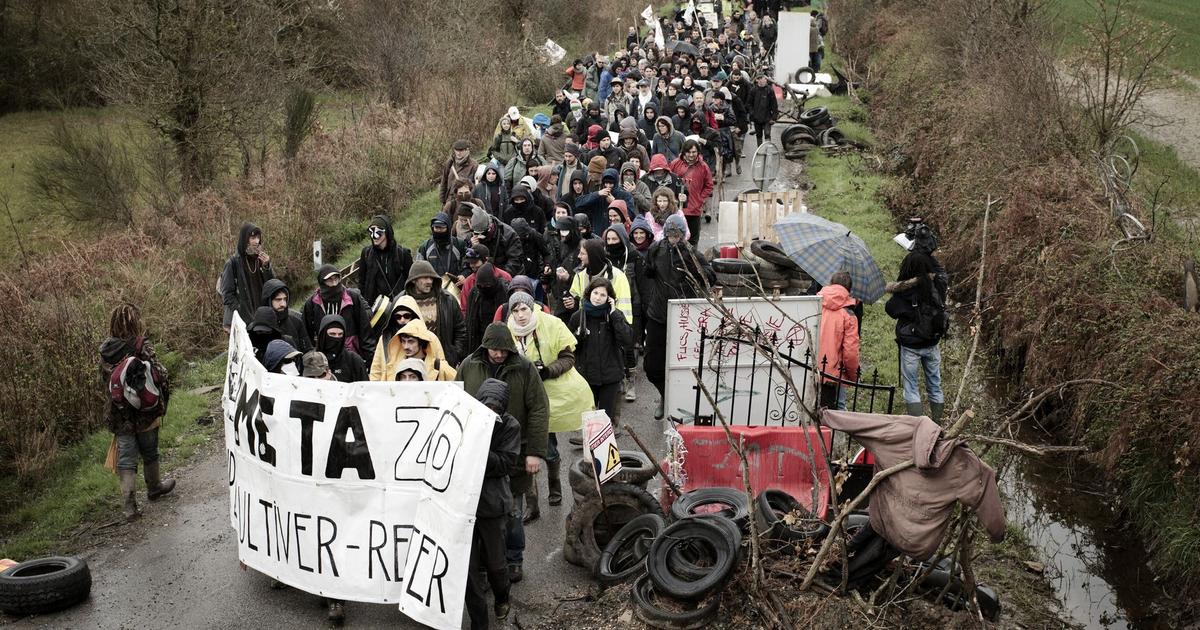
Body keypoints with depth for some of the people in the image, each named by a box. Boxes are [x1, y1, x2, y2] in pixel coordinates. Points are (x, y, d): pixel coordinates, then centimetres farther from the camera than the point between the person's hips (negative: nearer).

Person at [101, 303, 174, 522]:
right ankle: (154, 487, 41)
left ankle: (129, 505, 3)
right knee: (149, 452, 20)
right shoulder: (142, 348, -18)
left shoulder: (105, 351, -5)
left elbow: (105, 381, 4)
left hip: (119, 415, 3)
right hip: (145, 413, -3)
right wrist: (162, 405, -2)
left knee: (126, 458, 8)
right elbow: (160, 377, -18)